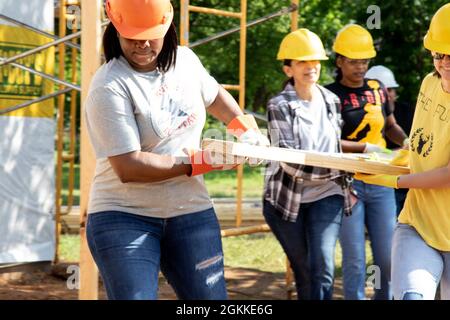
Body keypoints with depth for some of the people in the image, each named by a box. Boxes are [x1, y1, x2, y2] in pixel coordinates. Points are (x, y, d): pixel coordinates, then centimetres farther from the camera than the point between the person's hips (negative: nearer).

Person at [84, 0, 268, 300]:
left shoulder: (186, 60, 5)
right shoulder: (109, 87, -17)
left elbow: (214, 95, 29)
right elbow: (128, 168, -23)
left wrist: (246, 127, 15)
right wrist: (200, 162, -17)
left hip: (191, 211, 6)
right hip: (124, 217, -6)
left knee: (210, 294, 5)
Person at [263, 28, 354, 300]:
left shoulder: (332, 101, 4)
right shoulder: (279, 106, -11)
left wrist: (346, 184, 18)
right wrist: (337, 168, -33)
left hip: (326, 196, 2)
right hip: (287, 199, -2)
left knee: (323, 269, -15)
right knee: (304, 274, 7)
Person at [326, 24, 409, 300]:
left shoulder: (378, 90, 9)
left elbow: (390, 126, 23)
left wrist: (406, 141, 4)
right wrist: (365, 147, -17)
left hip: (380, 183, 4)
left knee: (387, 257, 8)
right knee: (355, 260, 0)